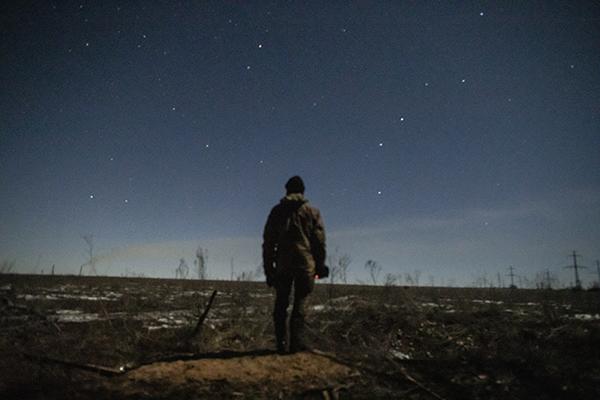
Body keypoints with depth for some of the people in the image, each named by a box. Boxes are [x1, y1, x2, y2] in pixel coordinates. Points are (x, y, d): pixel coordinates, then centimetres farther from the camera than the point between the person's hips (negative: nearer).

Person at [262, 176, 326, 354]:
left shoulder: (277, 211, 8)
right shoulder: (312, 212, 5)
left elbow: (268, 242, 6)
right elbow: (320, 241, 2)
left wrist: (268, 268, 11)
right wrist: (320, 265, 9)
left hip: (282, 265, 1)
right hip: (305, 263, -1)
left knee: (281, 304, 10)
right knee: (300, 304, 5)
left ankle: (282, 343, 9)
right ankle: (296, 342, 2)